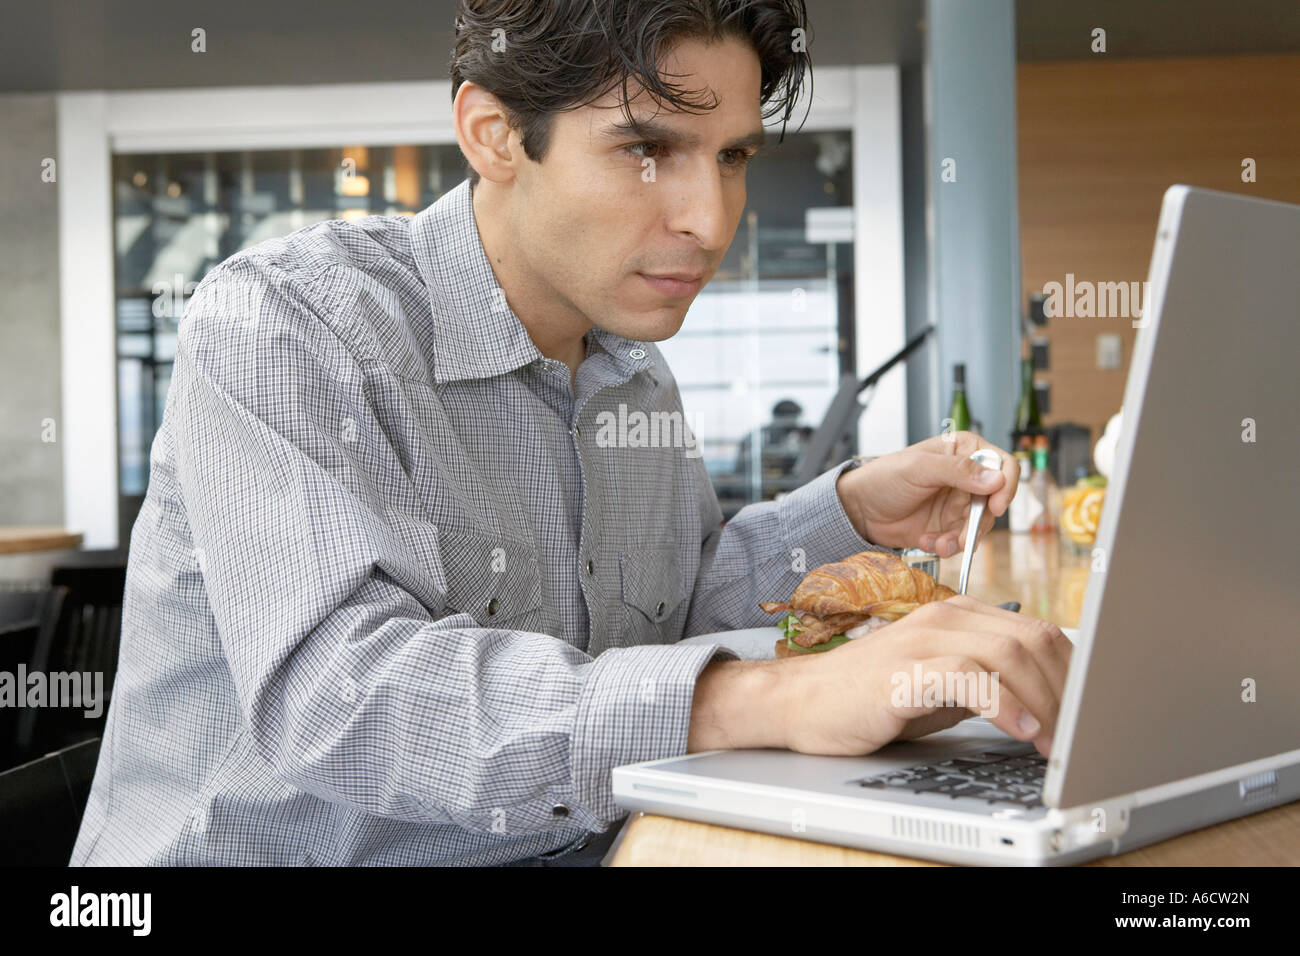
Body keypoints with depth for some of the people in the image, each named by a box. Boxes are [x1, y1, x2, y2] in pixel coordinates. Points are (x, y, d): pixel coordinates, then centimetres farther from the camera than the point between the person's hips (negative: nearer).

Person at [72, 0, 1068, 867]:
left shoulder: (637, 372, 9)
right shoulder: (278, 323, -16)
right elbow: (332, 694, -30)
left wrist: (850, 513, 5)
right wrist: (772, 700, -39)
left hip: (560, 852, 6)